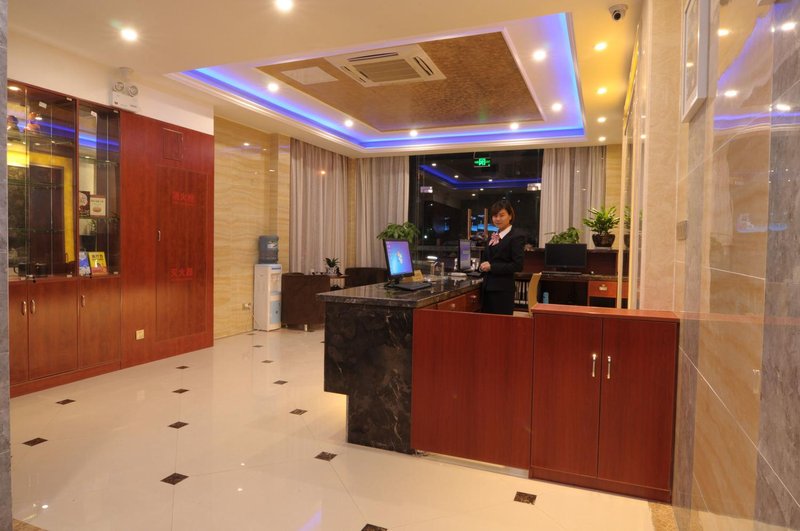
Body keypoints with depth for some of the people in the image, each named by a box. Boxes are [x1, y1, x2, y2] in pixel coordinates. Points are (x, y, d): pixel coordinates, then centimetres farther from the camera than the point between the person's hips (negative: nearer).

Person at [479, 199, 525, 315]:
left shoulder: (517, 236, -8)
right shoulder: (493, 236, 16)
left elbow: (518, 265, -15)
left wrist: (491, 267, -17)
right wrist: (483, 266, 4)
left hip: (503, 290, -7)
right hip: (487, 287, 7)